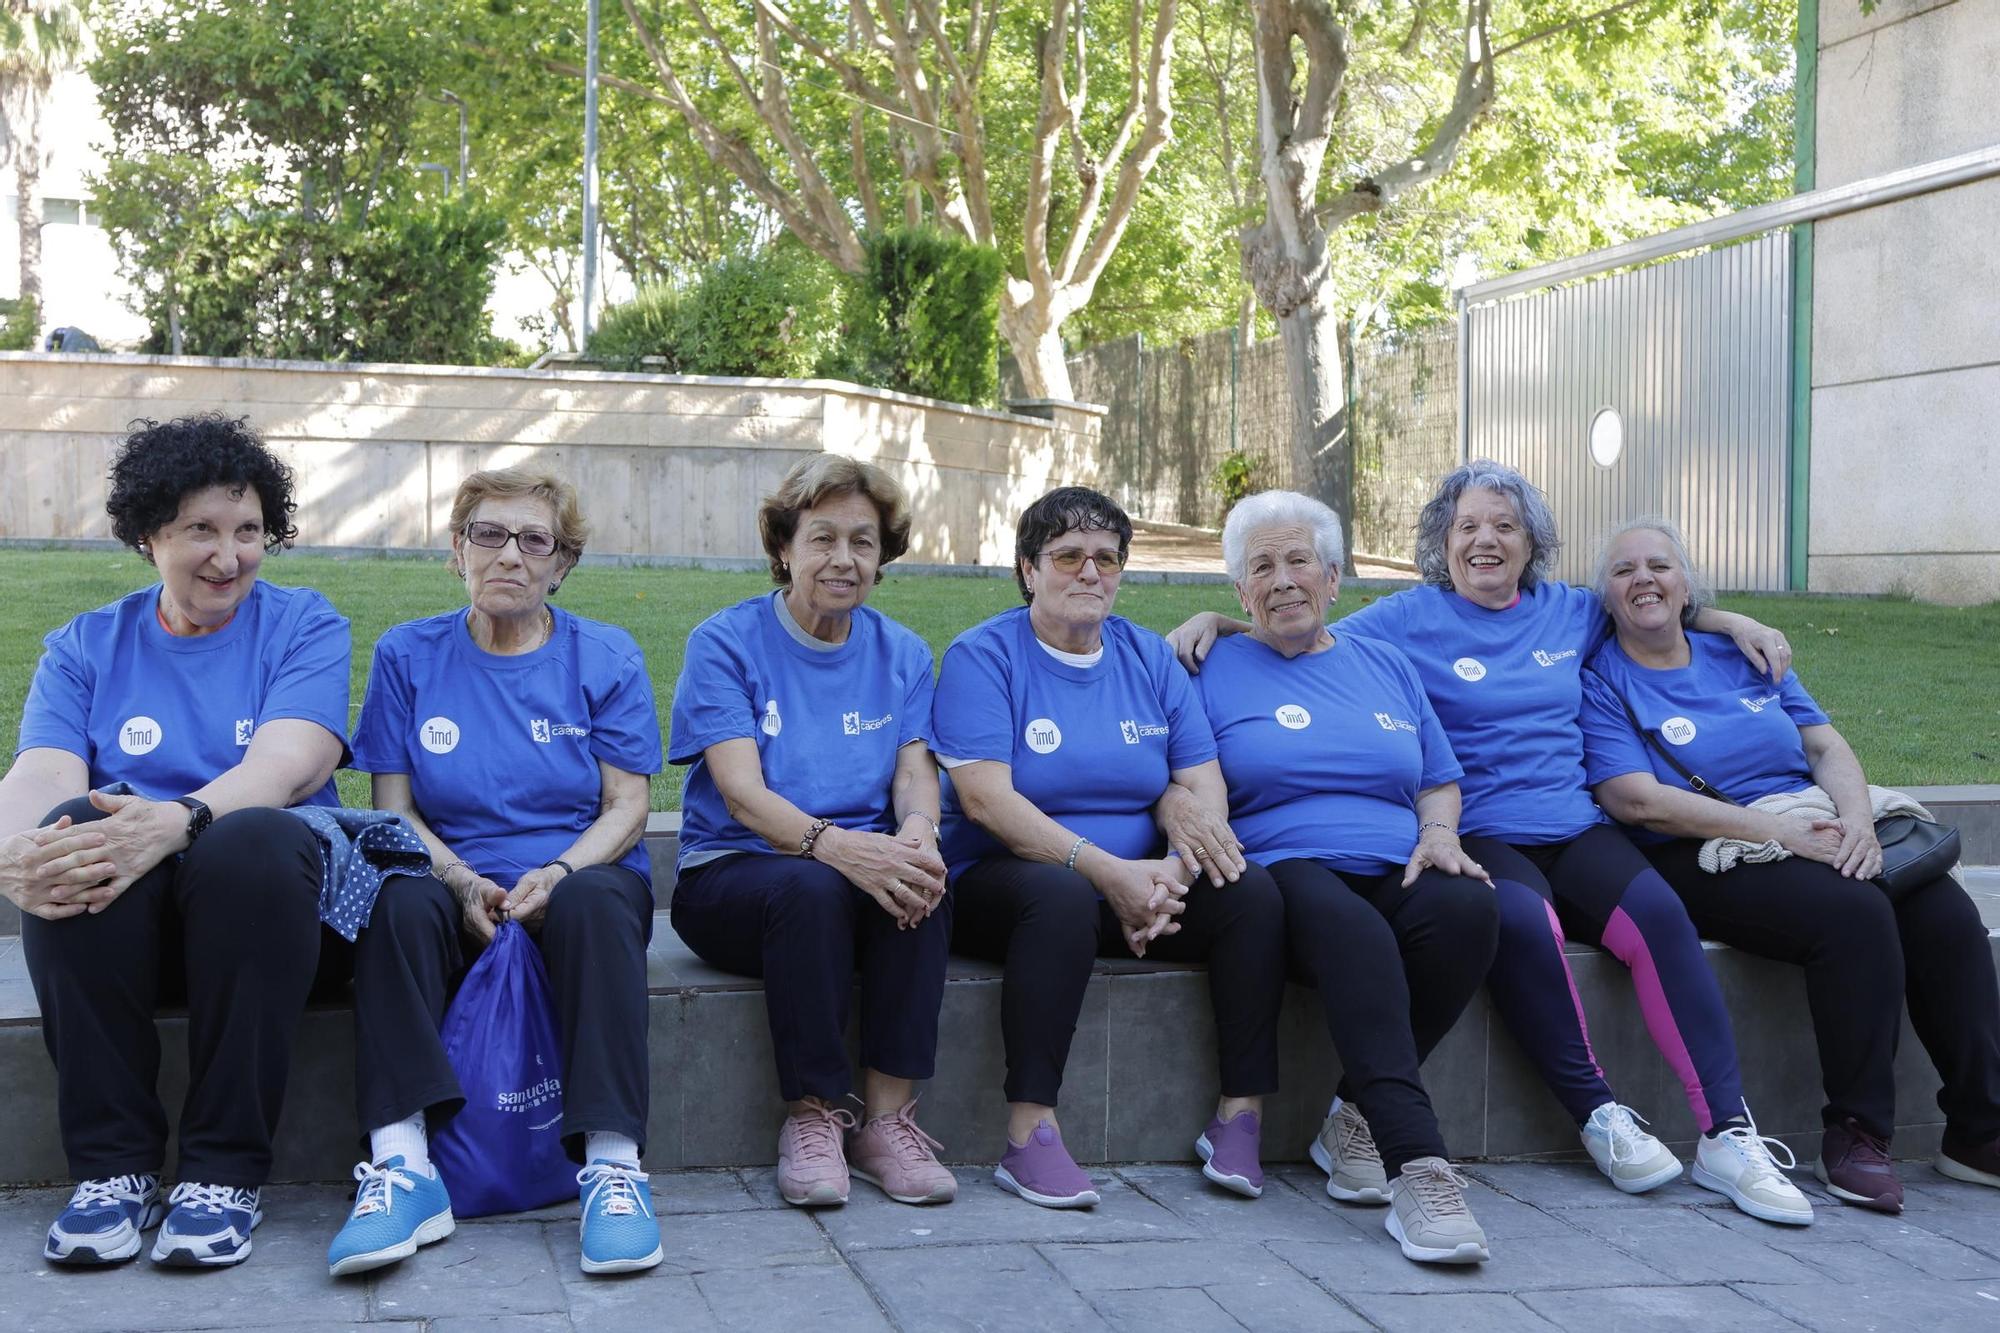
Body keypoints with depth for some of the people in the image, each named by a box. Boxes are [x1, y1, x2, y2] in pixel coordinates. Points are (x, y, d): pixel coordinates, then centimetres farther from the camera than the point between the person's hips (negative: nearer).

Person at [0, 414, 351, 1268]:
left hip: (259, 905, -1)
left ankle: (226, 1173, -25)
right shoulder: (85, 647, 13)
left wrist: (174, 823, -35)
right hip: (117, 918, 2)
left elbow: (285, 766, -13)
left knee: (251, 841, -35)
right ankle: (113, 1166, -22)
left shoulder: (302, 626, 7)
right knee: (77, 830, -32)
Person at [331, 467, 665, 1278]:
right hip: (454, 884, 1)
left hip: (580, 879, 0)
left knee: (595, 899, -36)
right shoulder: (407, 655, 10)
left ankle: (612, 1163, -42)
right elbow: (393, 807, 4)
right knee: (400, 899, -34)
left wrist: (560, 873, -19)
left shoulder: (606, 656, 8)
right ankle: (403, 1165, -41)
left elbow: (627, 805, 2)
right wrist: (463, 883, -16)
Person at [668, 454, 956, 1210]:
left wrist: (916, 830, -26)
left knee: (920, 884, -31)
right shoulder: (726, 643, -2)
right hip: (731, 875, -3)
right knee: (812, 887, -36)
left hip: (867, 865, 3)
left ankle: (888, 1116, -25)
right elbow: (743, 793, -14)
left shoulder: (900, 653, 13)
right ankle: (812, 1117, -24)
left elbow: (915, 773, 1)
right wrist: (835, 844, -34)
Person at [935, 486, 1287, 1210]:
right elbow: (986, 799, -15)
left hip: (1140, 882, 5)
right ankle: (1028, 1137, -35)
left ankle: (1240, 1118, -16)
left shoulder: (1148, 657, 13)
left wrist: (1195, 819, -19)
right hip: (1006, 878, -5)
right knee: (1064, 894, -38)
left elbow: (1203, 776, 7)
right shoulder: (983, 655, -3)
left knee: (1253, 890, -21)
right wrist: (1107, 871, -25)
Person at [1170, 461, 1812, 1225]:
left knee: (1657, 910, -27)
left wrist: (1728, 622, 23)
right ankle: (1598, 1117, -22)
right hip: (1475, 836, -4)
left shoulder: (1567, 612, 20)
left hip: (1573, 828, 4)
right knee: (1524, 921, -37)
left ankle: (1726, 1134, -26)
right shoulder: (1408, 621, 8)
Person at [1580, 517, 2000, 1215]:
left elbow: (1827, 745, 13)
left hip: (1818, 835, 6)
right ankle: (1855, 1136, -22)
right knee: (1854, 913, -32)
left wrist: (1857, 818, -10)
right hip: (1707, 862, -5)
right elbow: (1636, 800, -12)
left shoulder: (1744, 656, 19)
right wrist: (1781, 831, -17)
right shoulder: (1604, 681, 2)